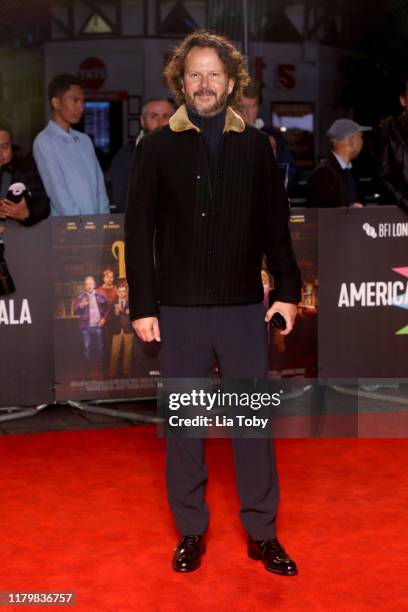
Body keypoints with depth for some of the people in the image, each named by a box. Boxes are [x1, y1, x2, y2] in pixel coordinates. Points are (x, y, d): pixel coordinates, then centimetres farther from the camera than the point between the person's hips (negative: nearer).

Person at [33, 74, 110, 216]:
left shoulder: (85, 140, 13)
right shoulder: (44, 142, -5)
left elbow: (99, 184, 11)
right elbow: (58, 191, -11)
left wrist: (103, 219, 1)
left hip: (96, 221, 5)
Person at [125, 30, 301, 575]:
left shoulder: (255, 145, 5)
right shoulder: (157, 147, 1)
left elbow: (276, 223, 7)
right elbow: (139, 230, -1)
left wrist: (287, 289, 1)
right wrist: (142, 305, -6)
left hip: (244, 306, 1)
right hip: (180, 309, -1)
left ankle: (262, 533, 19)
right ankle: (191, 531, 23)